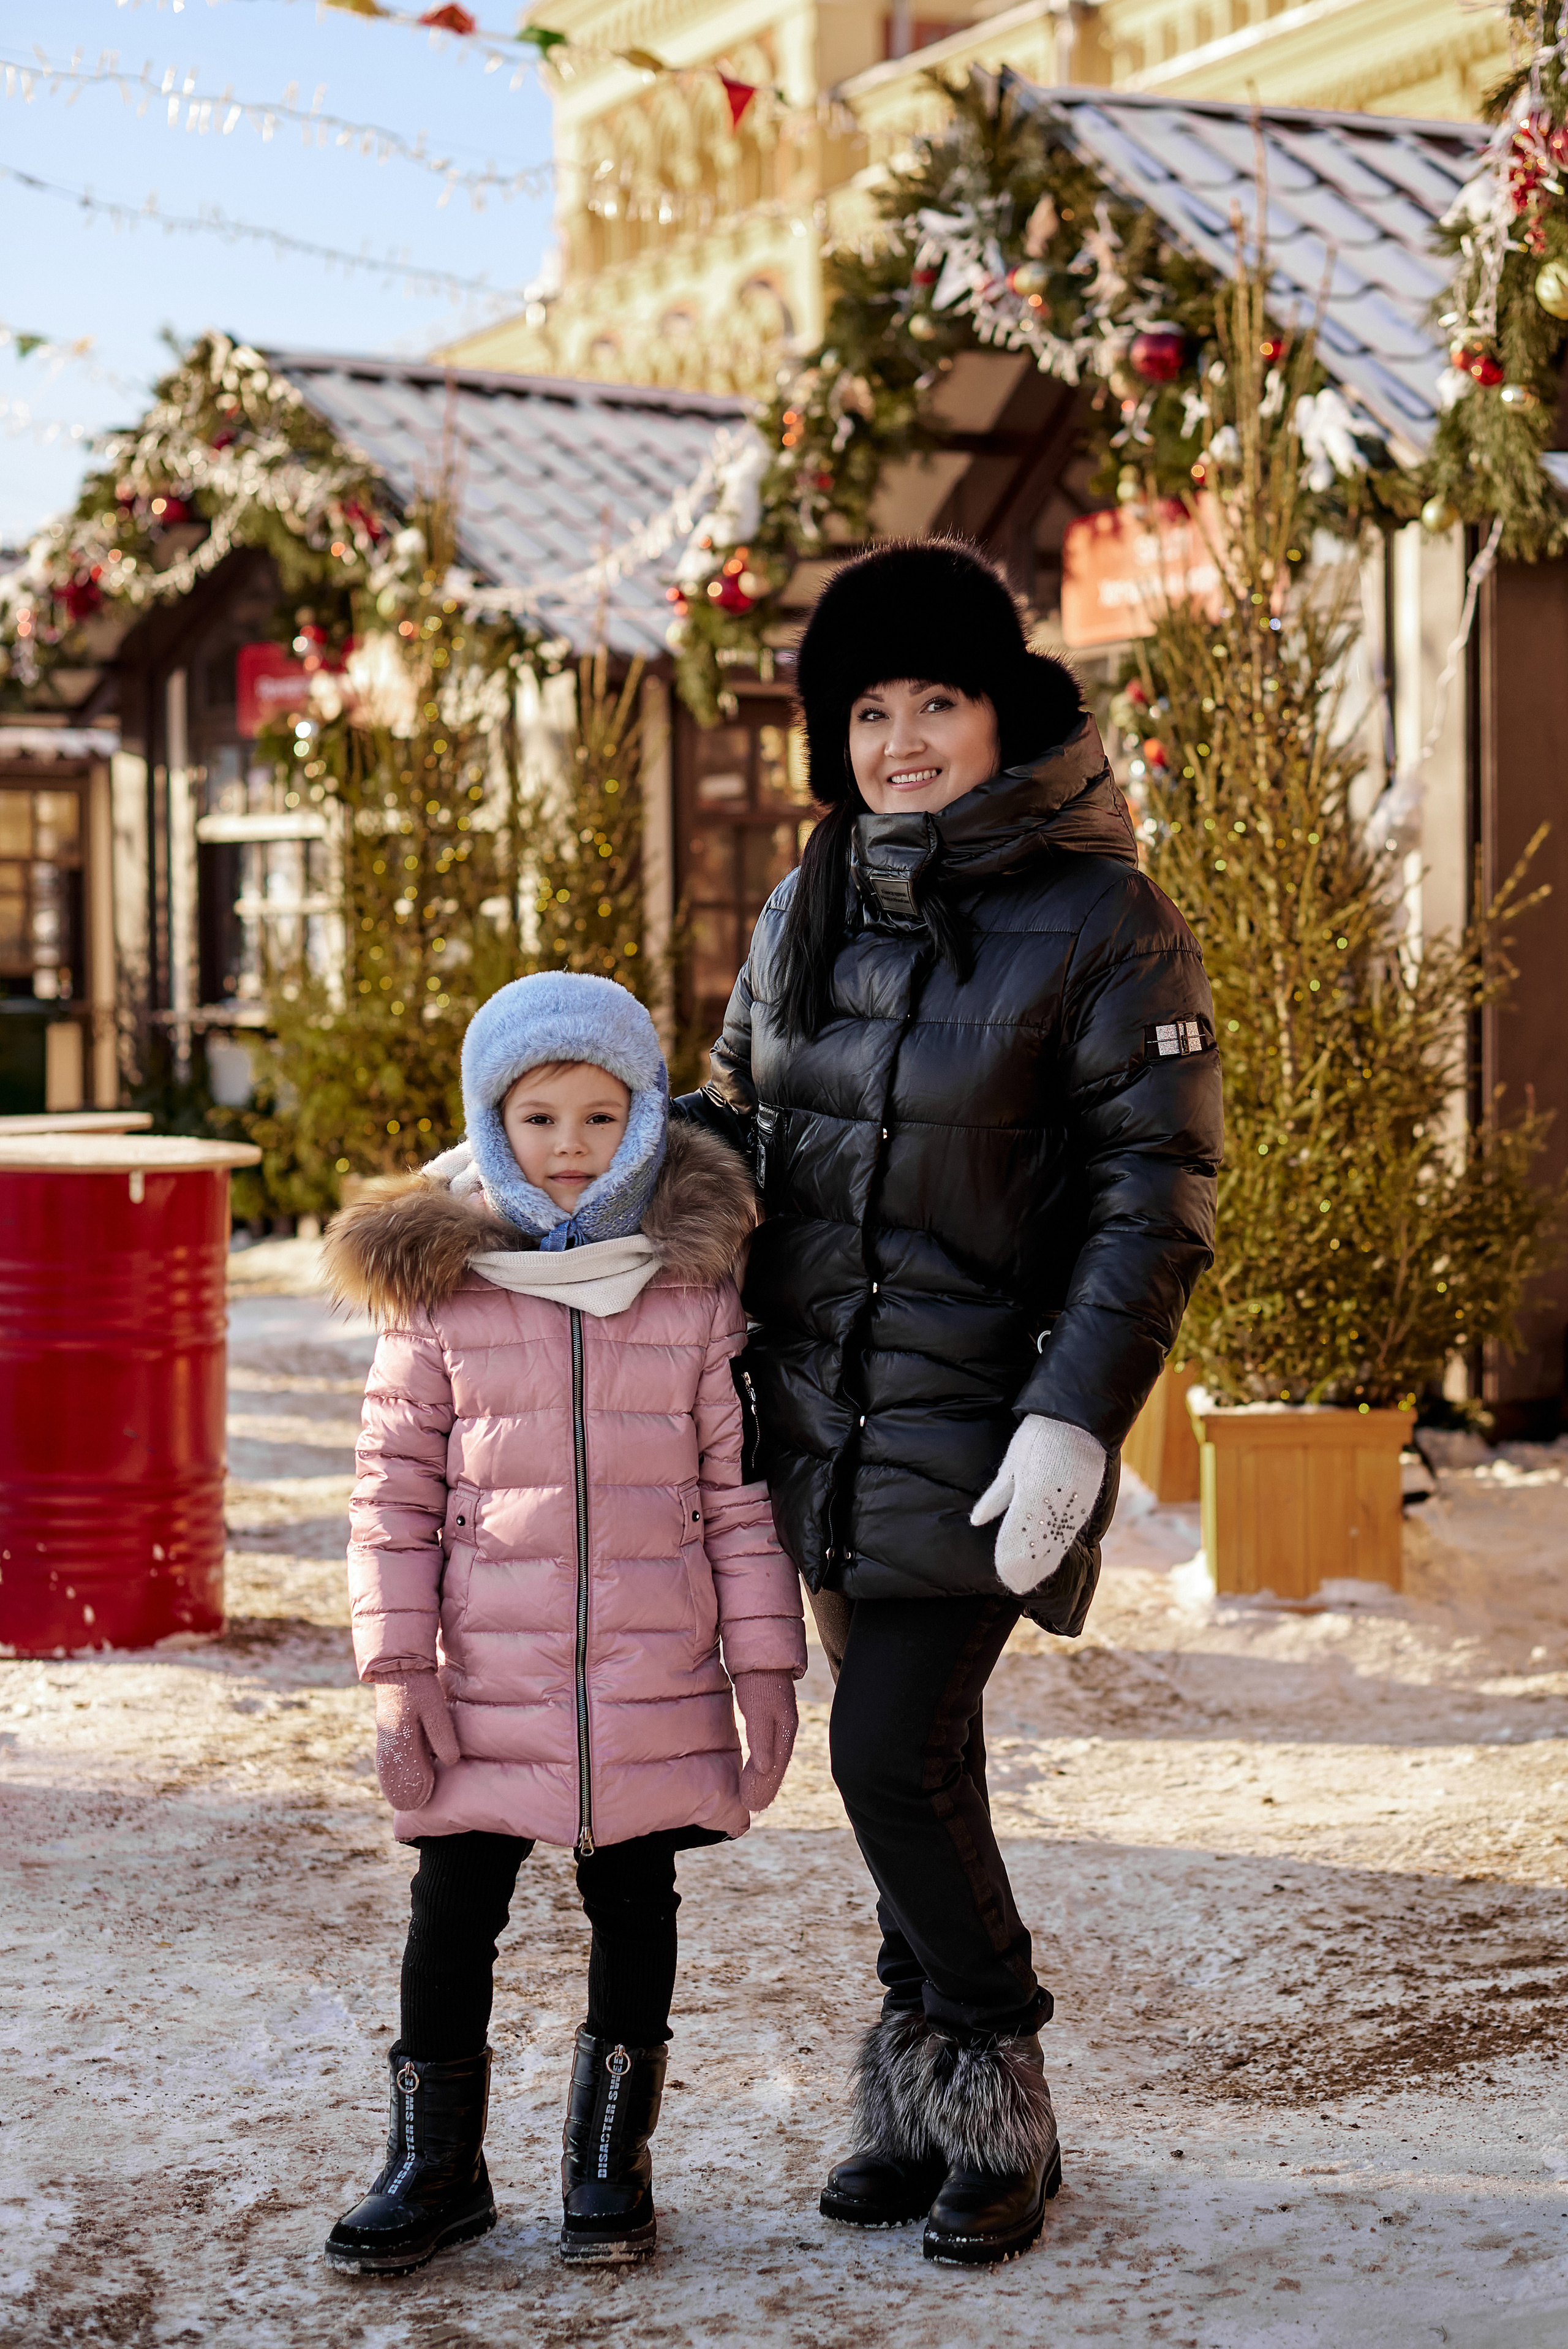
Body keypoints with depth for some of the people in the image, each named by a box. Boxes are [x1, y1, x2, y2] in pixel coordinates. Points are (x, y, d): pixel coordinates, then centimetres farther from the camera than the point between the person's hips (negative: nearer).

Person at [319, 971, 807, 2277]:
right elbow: (396, 1491, 0)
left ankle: (610, 2163, 27)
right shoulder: (435, 1288, -3)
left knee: (635, 1908, 11)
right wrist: (399, 1670, -6)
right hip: (486, 1680, 0)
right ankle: (436, 2167, 22)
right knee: (452, 1913, 5)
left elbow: (740, 1485, 2)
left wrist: (767, 1665, 0)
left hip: (654, 1681, 1)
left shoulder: (697, 1283, -1)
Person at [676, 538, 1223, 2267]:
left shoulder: (1102, 925, -11)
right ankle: (926, 2100, 28)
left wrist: (1075, 1418, -21)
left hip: (977, 1422, -6)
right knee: (908, 1757, 14)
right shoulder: (810, 907, 7)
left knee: (893, 1759, -10)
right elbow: (733, 1117, 19)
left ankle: (999, 2112, 10)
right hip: (818, 1415, 6)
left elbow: (1156, 1198, -13)